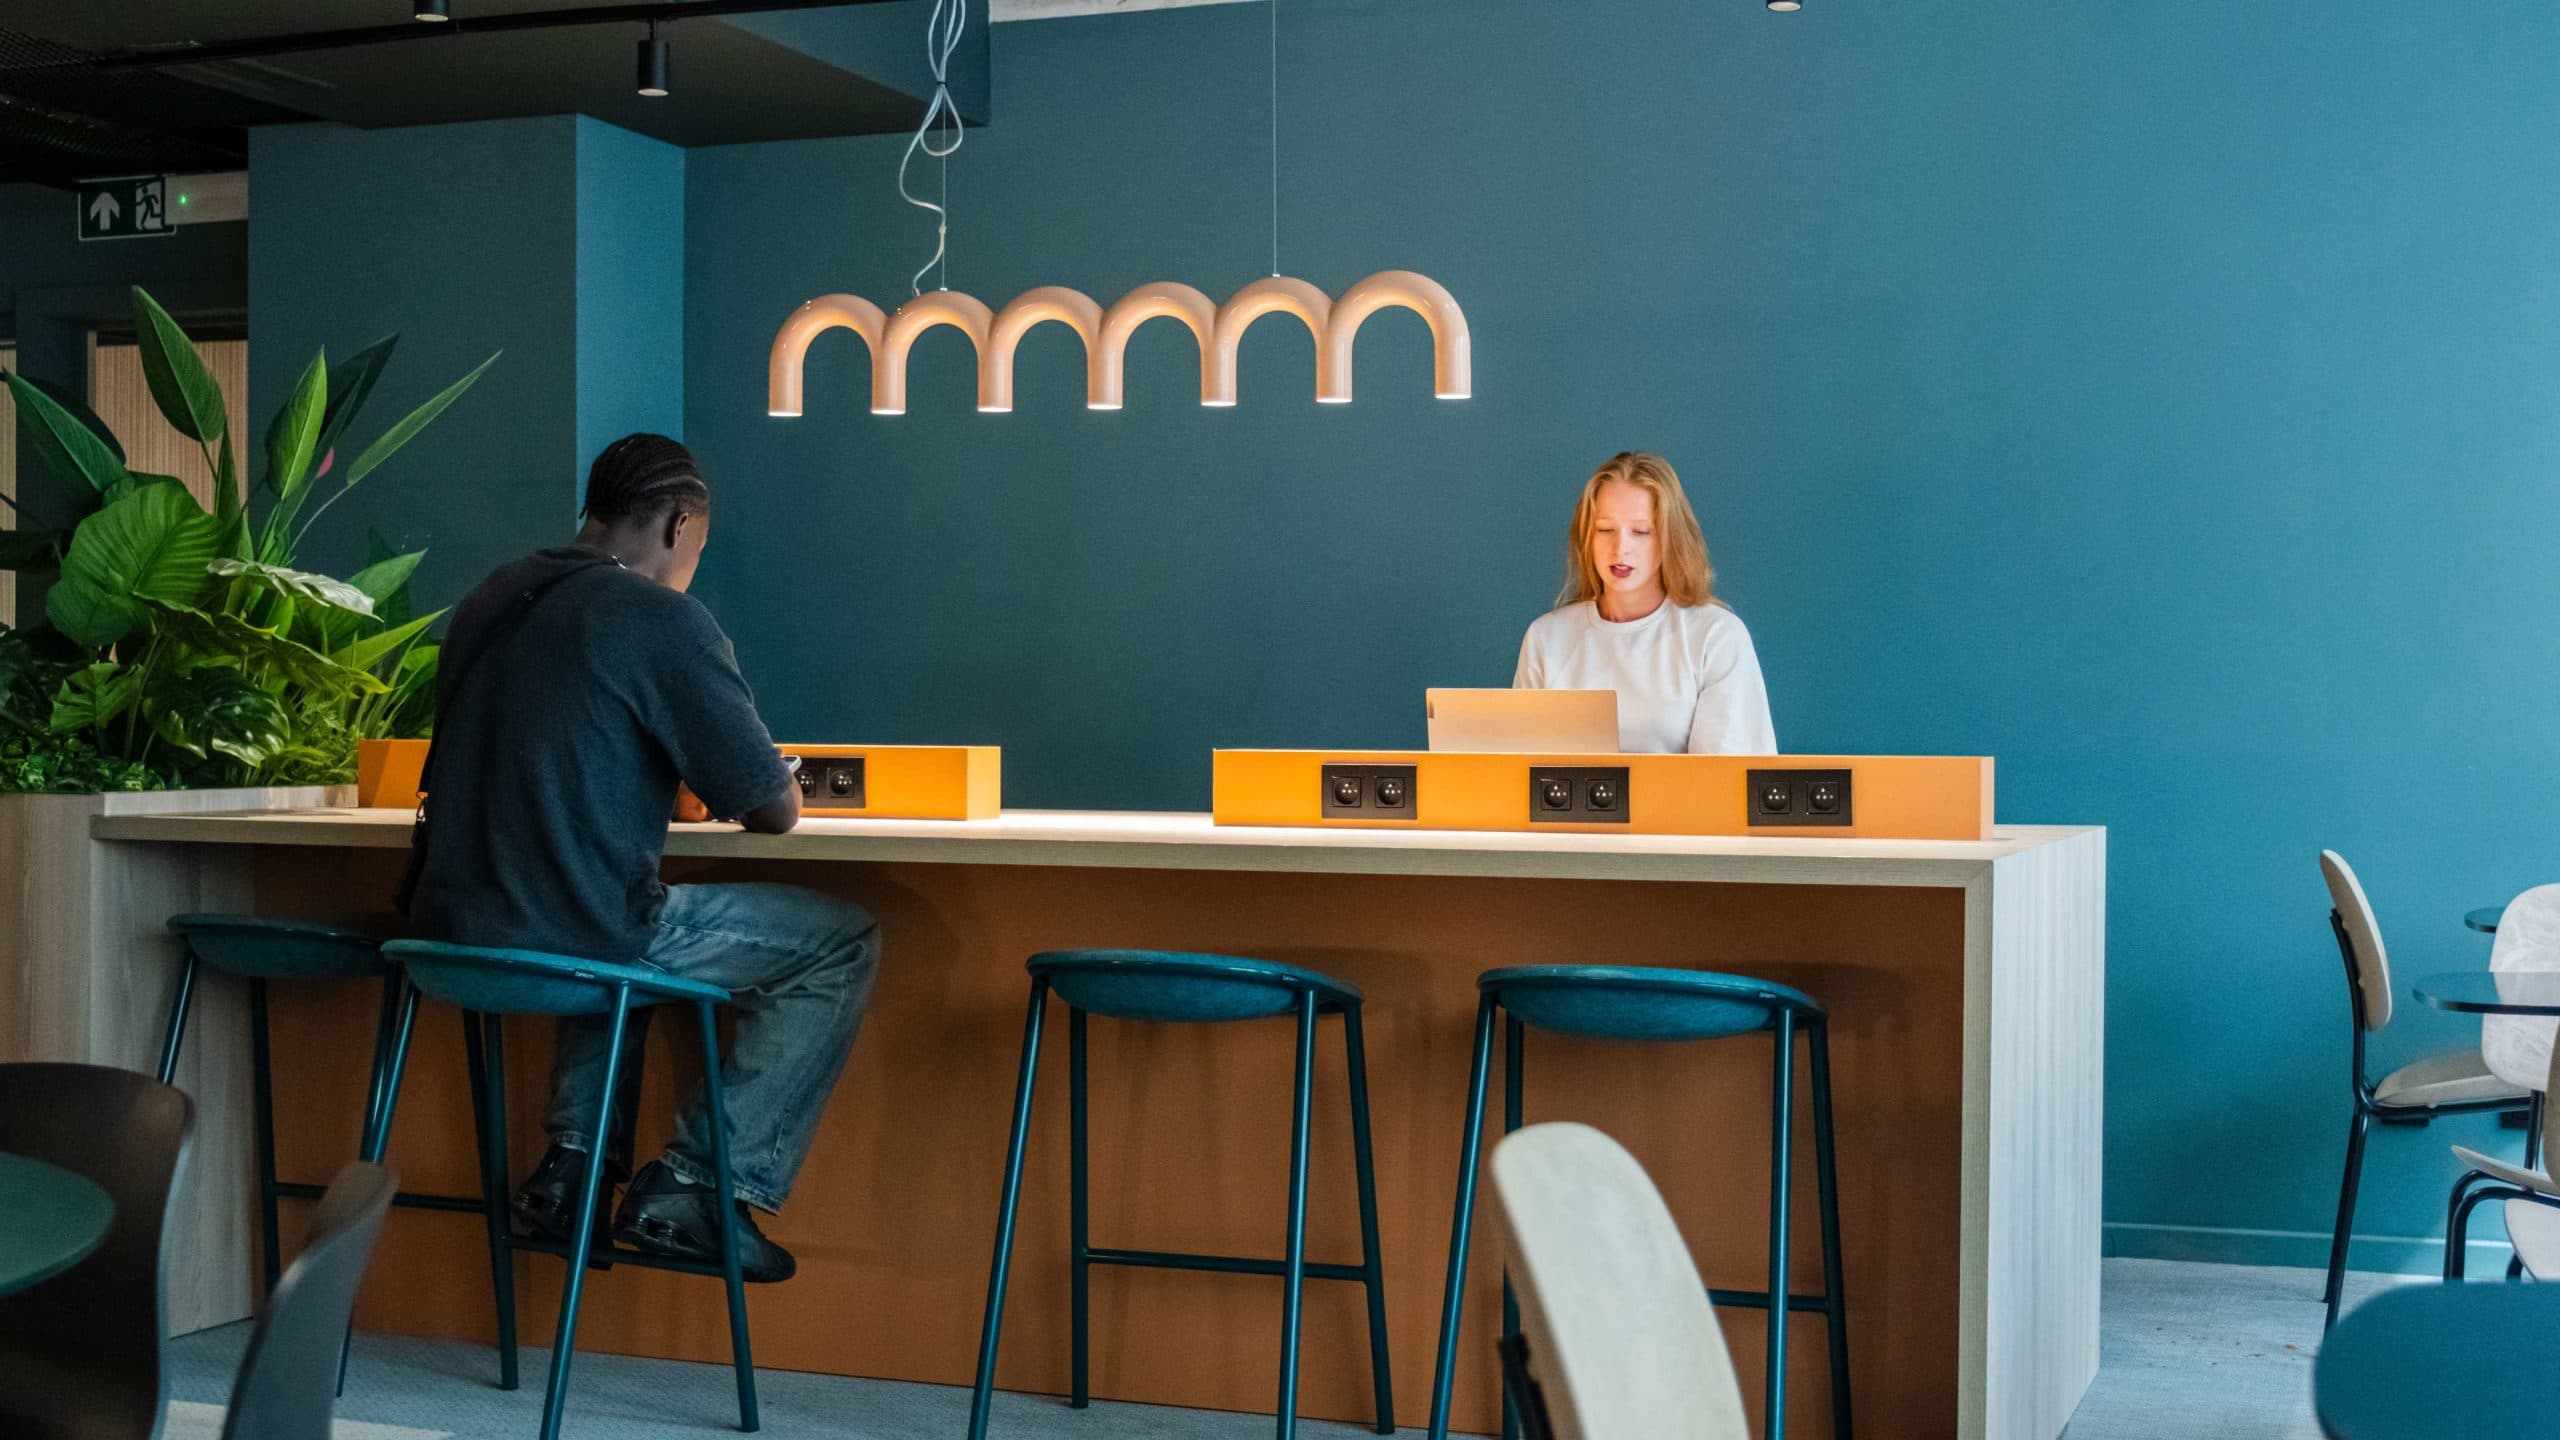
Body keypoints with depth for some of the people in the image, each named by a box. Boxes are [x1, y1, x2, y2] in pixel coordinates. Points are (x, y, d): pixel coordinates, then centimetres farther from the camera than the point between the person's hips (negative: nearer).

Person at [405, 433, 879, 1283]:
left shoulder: (488, 601, 13)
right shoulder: (664, 619, -10)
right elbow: (774, 811, -6)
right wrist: (733, 789, 18)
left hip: (449, 929, 8)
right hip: (572, 941, -8)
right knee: (843, 943, 6)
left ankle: (574, 1162, 25)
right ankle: (694, 1187, 3)